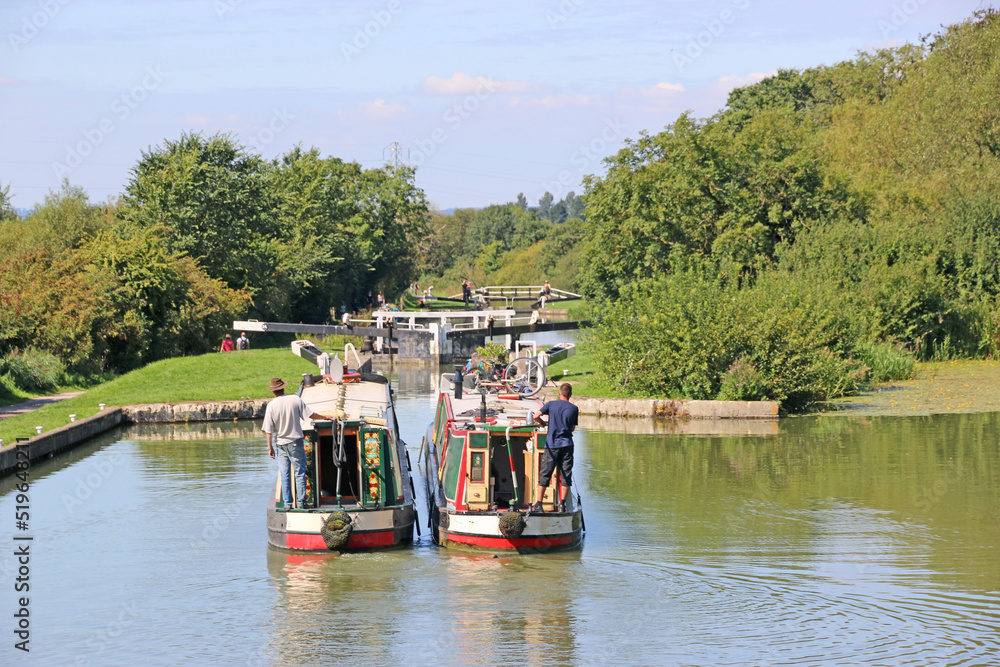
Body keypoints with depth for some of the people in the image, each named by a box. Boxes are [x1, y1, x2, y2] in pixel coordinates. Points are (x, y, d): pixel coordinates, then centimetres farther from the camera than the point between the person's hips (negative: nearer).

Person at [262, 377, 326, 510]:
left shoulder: (271, 406, -6)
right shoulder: (295, 400, -7)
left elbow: (269, 429, -5)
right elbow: (310, 415, -4)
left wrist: (270, 447, 2)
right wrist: (324, 417, 14)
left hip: (280, 443, 1)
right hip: (296, 442, -1)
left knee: (285, 475, 7)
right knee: (300, 473, 4)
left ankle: (288, 503, 7)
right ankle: (301, 502, 3)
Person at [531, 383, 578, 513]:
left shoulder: (551, 404, 1)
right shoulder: (574, 409, 2)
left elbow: (536, 416, -9)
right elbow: (573, 428, 9)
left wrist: (541, 423, 13)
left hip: (552, 445, 0)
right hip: (567, 445, 0)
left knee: (544, 474, 3)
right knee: (566, 476, 5)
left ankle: (538, 504, -2)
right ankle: (562, 504, 0)